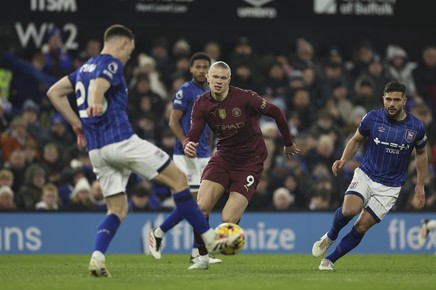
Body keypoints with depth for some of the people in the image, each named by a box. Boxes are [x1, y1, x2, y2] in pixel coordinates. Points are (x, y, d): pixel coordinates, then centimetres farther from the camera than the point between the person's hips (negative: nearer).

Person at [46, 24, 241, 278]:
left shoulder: (85, 68, 21)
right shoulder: (112, 64, -5)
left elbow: (54, 92, 23)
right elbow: (97, 89, -26)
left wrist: (78, 124, 22)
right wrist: (96, 104, -49)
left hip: (96, 150, 9)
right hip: (121, 140, -9)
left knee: (118, 210, 12)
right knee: (178, 179, 0)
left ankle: (97, 257, -13)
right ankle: (211, 239, 1)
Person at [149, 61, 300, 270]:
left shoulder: (244, 98, -17)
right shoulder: (202, 104, -6)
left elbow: (275, 112, -6)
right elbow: (193, 135, -9)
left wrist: (288, 144, 5)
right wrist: (188, 145, -34)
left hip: (249, 163, -4)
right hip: (223, 157, 4)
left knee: (229, 220, -16)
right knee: (201, 207, -15)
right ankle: (203, 258, 3)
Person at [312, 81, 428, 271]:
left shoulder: (416, 127, -7)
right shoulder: (372, 118, -9)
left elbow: (421, 154, 11)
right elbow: (356, 140, 9)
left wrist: (420, 186, 10)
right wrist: (343, 160, -8)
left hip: (390, 187, 0)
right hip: (365, 176, 0)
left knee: (362, 226, -7)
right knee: (349, 210, -27)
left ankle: (330, 260, 10)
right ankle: (330, 236, 5)